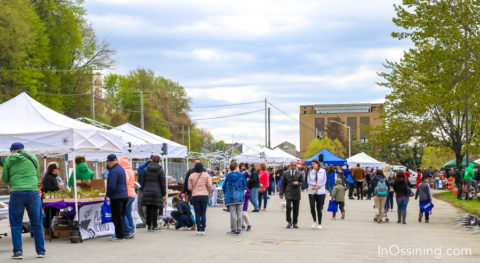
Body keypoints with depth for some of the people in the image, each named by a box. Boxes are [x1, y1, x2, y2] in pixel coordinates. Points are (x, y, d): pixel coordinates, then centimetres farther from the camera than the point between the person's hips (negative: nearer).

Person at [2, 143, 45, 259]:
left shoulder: (9, 160, 6)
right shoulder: (33, 158, 9)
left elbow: (5, 179, 10)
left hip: (17, 193, -1)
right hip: (33, 191, 1)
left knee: (15, 224, 9)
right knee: (37, 224, 9)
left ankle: (18, 251, 4)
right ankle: (41, 251, 10)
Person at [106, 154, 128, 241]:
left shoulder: (113, 171, -17)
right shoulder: (121, 169, 13)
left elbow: (111, 186, -21)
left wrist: (108, 194, -5)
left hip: (116, 197, -9)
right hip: (124, 195, 9)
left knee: (117, 217, -3)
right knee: (121, 216, 15)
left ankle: (119, 236, 0)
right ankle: (121, 234, 21)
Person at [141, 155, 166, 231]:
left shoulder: (146, 170, 7)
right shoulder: (160, 170, -2)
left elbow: (143, 182, 9)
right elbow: (163, 183, -2)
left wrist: (143, 191, 17)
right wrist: (164, 194, 3)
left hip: (147, 192, 3)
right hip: (157, 192, -3)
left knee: (148, 209, 7)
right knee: (155, 209, 0)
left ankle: (149, 226, 10)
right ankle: (154, 226, 1)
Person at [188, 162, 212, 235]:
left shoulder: (191, 176, 0)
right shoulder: (206, 175, -1)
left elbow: (189, 187, -1)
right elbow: (209, 185, -5)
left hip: (195, 196, 0)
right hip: (204, 195, 0)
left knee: (197, 213, 4)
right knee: (203, 213, 5)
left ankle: (198, 229, 0)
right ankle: (203, 229, 4)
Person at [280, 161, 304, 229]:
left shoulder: (299, 174, 7)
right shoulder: (285, 173, 6)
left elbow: (302, 182, 9)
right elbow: (283, 184, 8)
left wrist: (298, 183, -13)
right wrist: (281, 193, 2)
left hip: (296, 193, 1)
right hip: (288, 193, -1)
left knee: (296, 209, 1)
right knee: (288, 207, -15)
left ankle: (295, 223, 12)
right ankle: (289, 222, 1)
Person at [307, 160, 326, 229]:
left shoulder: (323, 171, 0)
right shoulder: (311, 172, 5)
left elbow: (324, 181, -2)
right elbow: (309, 181, 0)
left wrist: (316, 187, -10)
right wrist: (315, 184, -17)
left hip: (321, 192, -1)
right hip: (312, 192, 1)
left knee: (319, 209, 0)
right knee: (312, 208, -11)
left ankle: (319, 224, 12)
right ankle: (314, 221, 12)